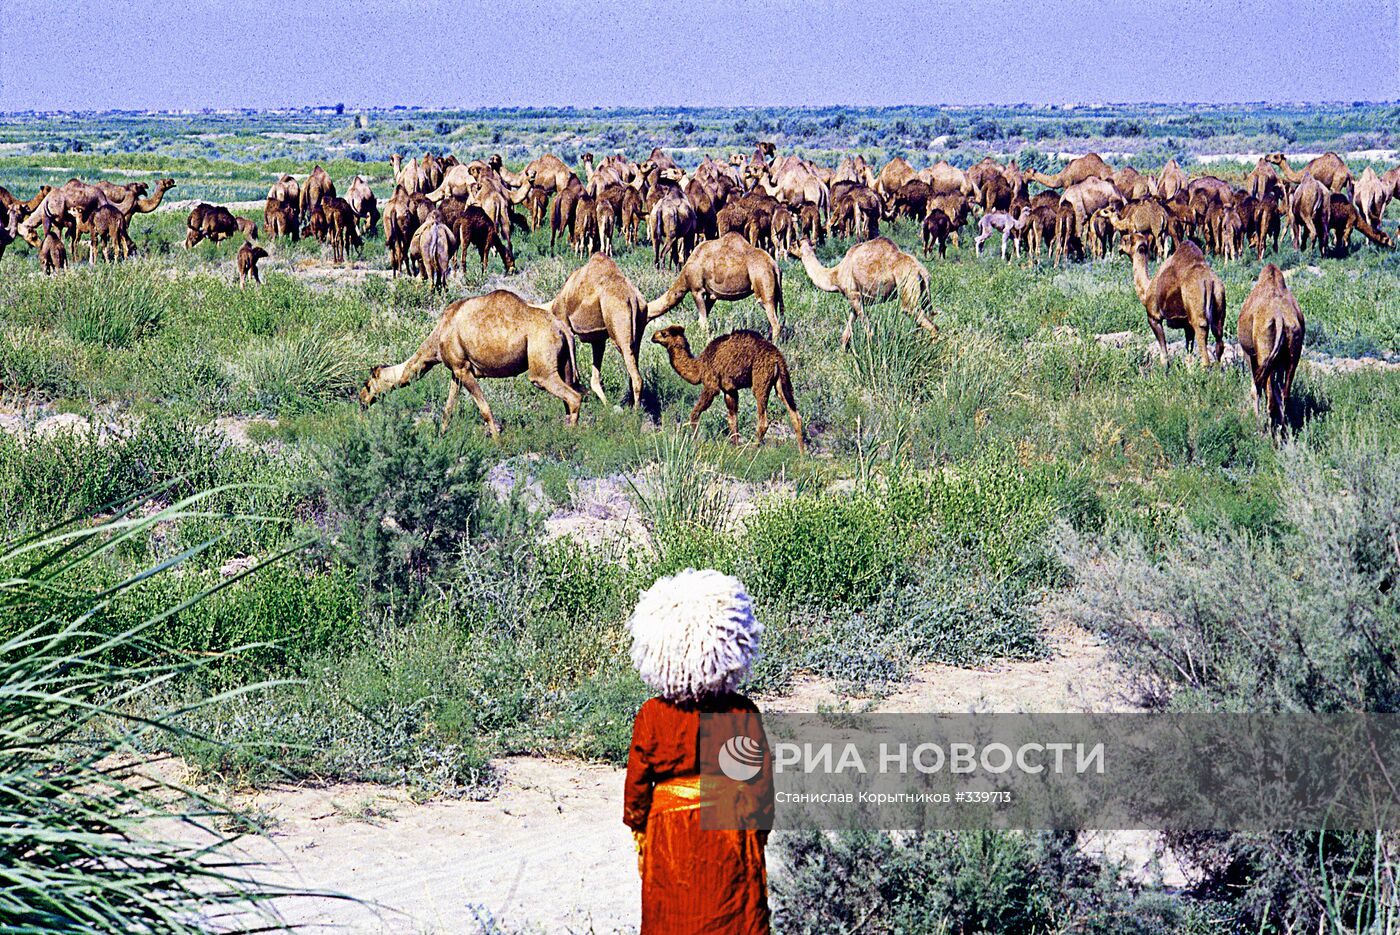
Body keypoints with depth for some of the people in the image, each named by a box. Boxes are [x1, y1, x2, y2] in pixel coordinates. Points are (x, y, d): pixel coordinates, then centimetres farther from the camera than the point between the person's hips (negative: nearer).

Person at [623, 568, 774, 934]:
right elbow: (760, 779, -7)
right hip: (730, 836, 0)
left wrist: (639, 833, 12)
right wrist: (759, 833, 7)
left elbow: (637, 781, -3)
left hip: (669, 839, 0)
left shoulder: (651, 716, -11)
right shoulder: (743, 713, -12)